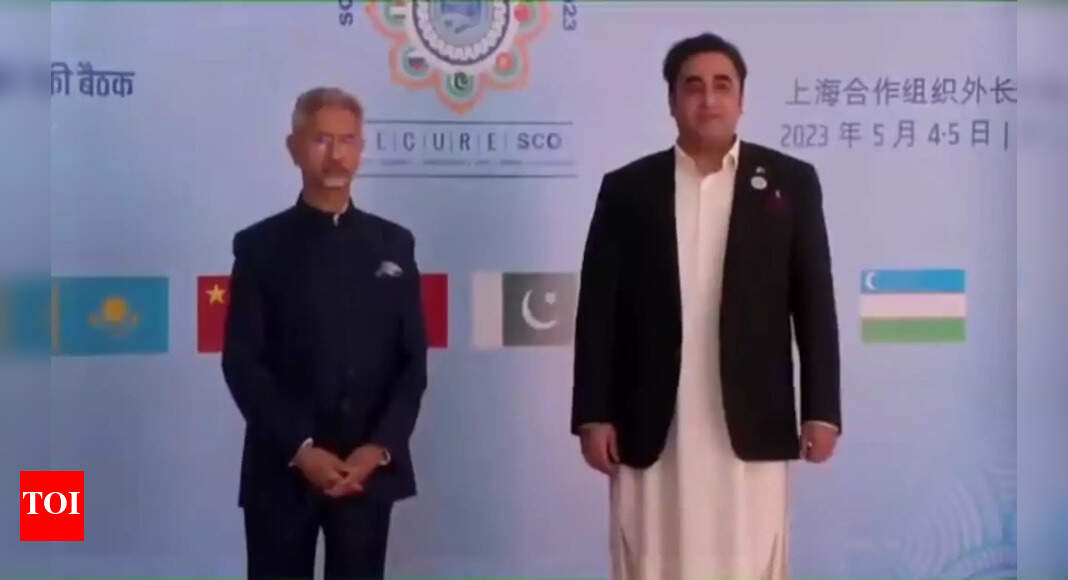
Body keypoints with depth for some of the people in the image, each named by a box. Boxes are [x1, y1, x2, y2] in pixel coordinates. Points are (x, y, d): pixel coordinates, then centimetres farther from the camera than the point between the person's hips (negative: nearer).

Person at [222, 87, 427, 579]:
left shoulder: (393, 244, 8)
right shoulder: (259, 245, 1)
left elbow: (413, 360, 5)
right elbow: (241, 363, -4)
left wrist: (380, 447, -8)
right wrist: (299, 450, -14)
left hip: (369, 469, 2)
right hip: (281, 470, -2)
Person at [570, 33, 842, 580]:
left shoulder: (790, 181, 6)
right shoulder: (626, 188, 6)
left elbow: (814, 301, 4)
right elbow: (598, 309, 4)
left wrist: (821, 409, -1)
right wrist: (592, 414, -2)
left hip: (751, 426, 0)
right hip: (651, 428, 1)